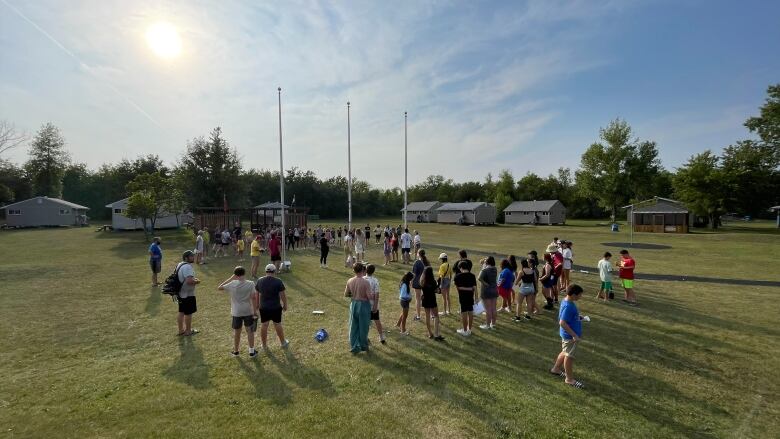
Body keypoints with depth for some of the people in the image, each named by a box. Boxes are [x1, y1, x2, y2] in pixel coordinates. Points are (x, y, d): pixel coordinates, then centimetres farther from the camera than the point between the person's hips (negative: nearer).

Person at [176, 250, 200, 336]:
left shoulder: (180, 264, 9)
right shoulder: (187, 266, -24)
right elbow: (189, 281, -33)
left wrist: (193, 278, 13)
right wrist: (197, 281, -14)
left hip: (181, 293, 10)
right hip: (188, 294, -10)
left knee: (181, 312, 18)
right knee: (188, 313, 4)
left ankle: (181, 330, 29)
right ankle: (188, 331, 16)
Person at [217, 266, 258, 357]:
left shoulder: (232, 284, -12)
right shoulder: (250, 284, -11)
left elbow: (219, 288, 3)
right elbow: (253, 298, -11)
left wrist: (230, 278, 4)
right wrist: (254, 312, -3)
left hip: (236, 312, 0)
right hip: (248, 311, 0)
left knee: (237, 332, 16)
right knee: (250, 331, 13)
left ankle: (235, 351, 33)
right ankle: (252, 352, 20)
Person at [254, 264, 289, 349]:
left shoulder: (259, 281, -4)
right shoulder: (278, 281, -15)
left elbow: (256, 295, 5)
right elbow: (283, 295, -11)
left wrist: (257, 306, 17)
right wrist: (285, 305, 3)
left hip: (263, 308, 3)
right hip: (276, 308, -2)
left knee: (264, 325, 14)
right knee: (277, 324, 13)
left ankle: (264, 345, 28)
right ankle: (283, 342, 30)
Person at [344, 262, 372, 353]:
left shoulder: (350, 281, -5)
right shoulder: (365, 282, -20)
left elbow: (346, 294, 3)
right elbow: (369, 296, -21)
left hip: (354, 304, 4)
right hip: (363, 305, -4)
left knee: (353, 327, 14)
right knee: (363, 327, 13)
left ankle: (354, 347, 22)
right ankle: (363, 346, 29)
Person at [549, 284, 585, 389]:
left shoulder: (568, 302, 2)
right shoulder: (568, 306, -29)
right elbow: (562, 323, -30)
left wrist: (579, 318, 11)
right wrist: (574, 335, -26)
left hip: (569, 335, 10)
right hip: (570, 336, -10)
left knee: (565, 352, 23)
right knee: (569, 356, 5)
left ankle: (556, 369, 40)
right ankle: (570, 379, 20)